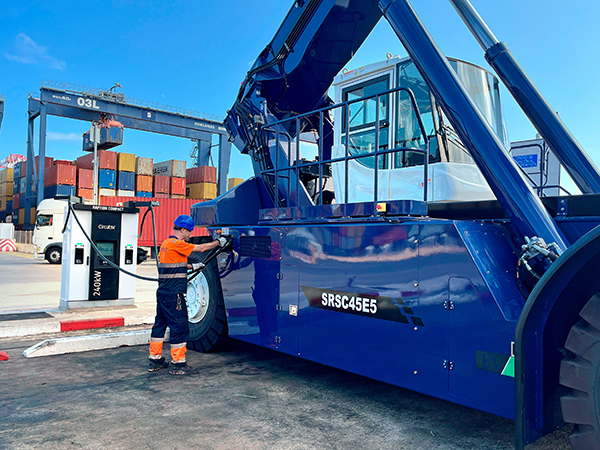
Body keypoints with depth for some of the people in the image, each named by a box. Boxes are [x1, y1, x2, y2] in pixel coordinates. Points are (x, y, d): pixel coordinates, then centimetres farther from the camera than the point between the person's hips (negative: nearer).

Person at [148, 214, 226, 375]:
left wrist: (192, 266, 22)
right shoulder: (177, 244, -15)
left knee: (160, 324, 16)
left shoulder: (166, 243, 15)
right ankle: (178, 364, 4)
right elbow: (201, 248, -10)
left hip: (163, 292, 10)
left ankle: (155, 360, 26)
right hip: (173, 294, -10)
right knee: (180, 327, -2)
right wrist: (219, 242, 2)